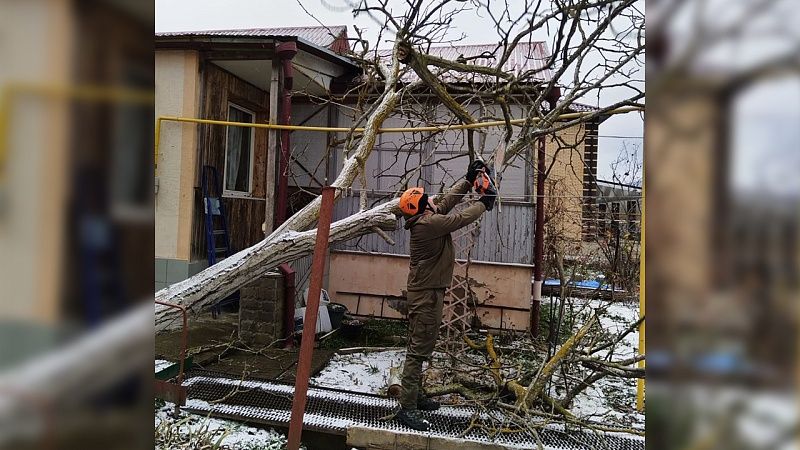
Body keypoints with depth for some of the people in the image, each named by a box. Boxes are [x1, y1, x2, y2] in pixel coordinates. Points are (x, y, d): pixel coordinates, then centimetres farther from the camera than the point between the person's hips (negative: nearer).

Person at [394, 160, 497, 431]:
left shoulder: (426, 219, 7)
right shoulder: (428, 223, -20)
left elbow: (447, 202, 18)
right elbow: (460, 219, -15)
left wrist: (468, 180, 19)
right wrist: (484, 203, 1)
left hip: (425, 291, 10)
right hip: (426, 295, -10)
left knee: (420, 346, 17)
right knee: (419, 350, -8)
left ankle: (415, 395, 28)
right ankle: (407, 408, -5)